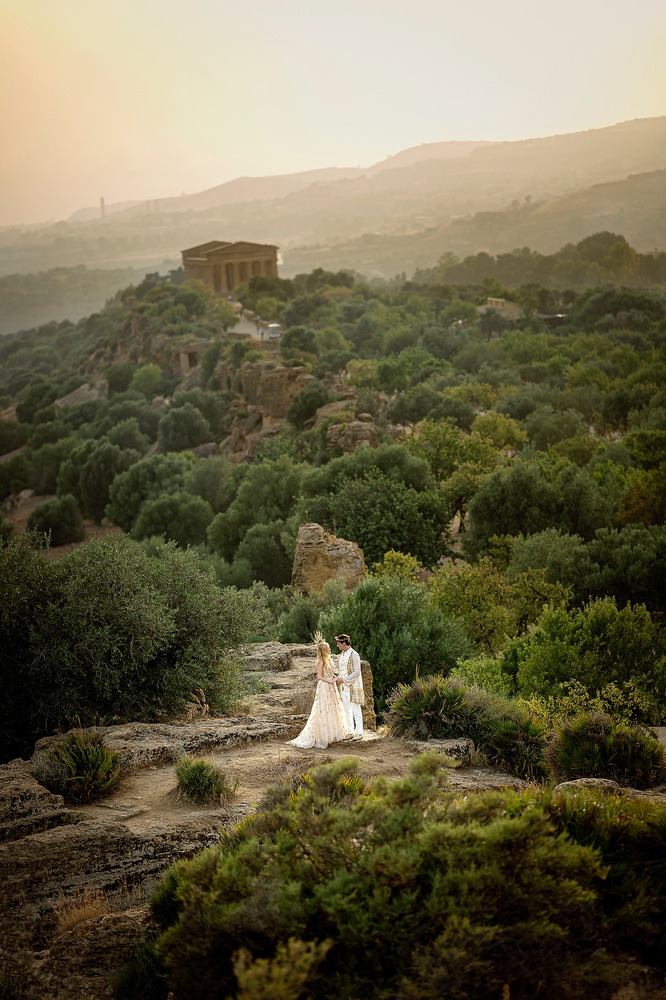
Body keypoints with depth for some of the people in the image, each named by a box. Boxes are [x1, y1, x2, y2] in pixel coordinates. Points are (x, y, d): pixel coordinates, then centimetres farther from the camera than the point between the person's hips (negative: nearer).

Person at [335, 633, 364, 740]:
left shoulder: (354, 655, -12)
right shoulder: (341, 655, 13)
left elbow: (356, 672, -16)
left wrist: (343, 679, -16)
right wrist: (339, 678, 4)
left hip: (353, 687, -8)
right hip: (343, 687, 8)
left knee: (356, 710, -4)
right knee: (347, 711, 11)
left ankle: (359, 733, 0)